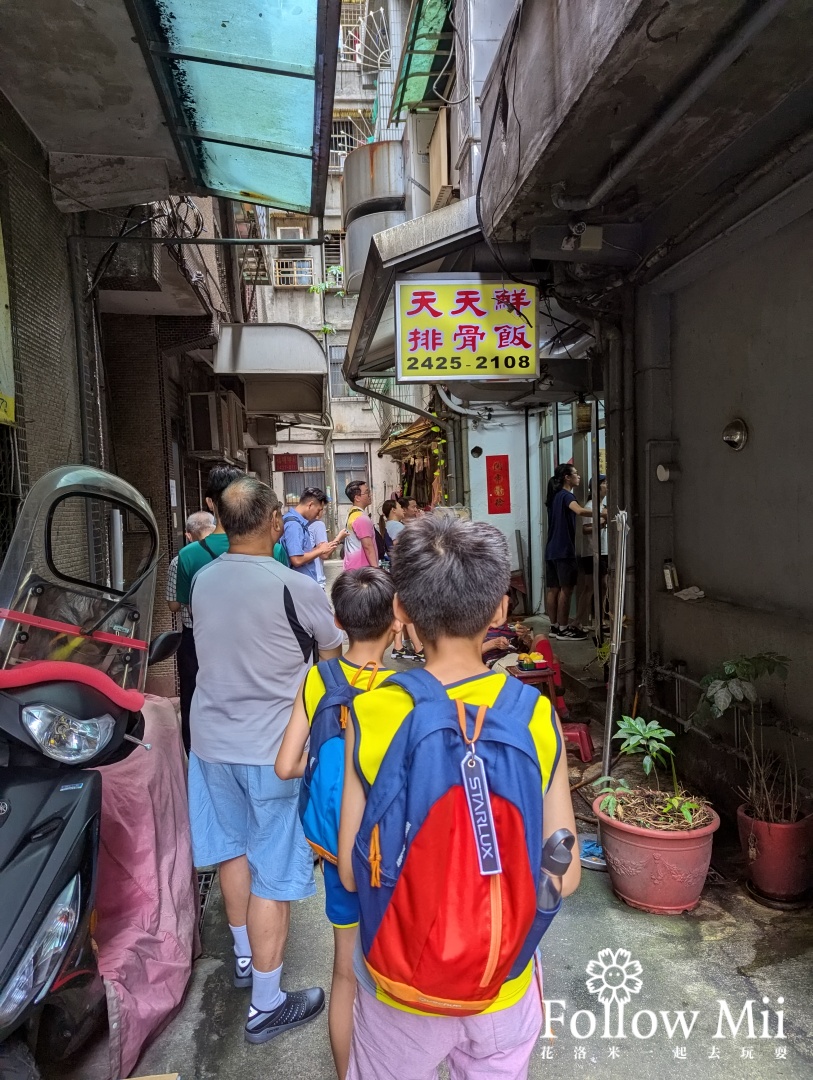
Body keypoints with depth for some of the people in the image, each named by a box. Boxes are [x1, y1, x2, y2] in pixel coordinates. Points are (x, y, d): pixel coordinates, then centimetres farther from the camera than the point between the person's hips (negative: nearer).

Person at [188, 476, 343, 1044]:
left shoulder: (203, 580, -2)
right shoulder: (294, 587, -21)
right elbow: (334, 656, -7)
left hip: (212, 739, 7)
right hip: (272, 747, -6)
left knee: (234, 850, 24)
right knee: (272, 875, 7)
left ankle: (245, 955, 45)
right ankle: (267, 1005, 21)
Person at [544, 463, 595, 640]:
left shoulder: (555, 495, 16)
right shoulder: (566, 495, -11)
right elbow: (580, 511, -32)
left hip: (551, 550, 9)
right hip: (563, 551, -9)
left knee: (553, 589, 9)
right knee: (566, 589, -5)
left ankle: (554, 626, 13)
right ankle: (563, 629, -3)